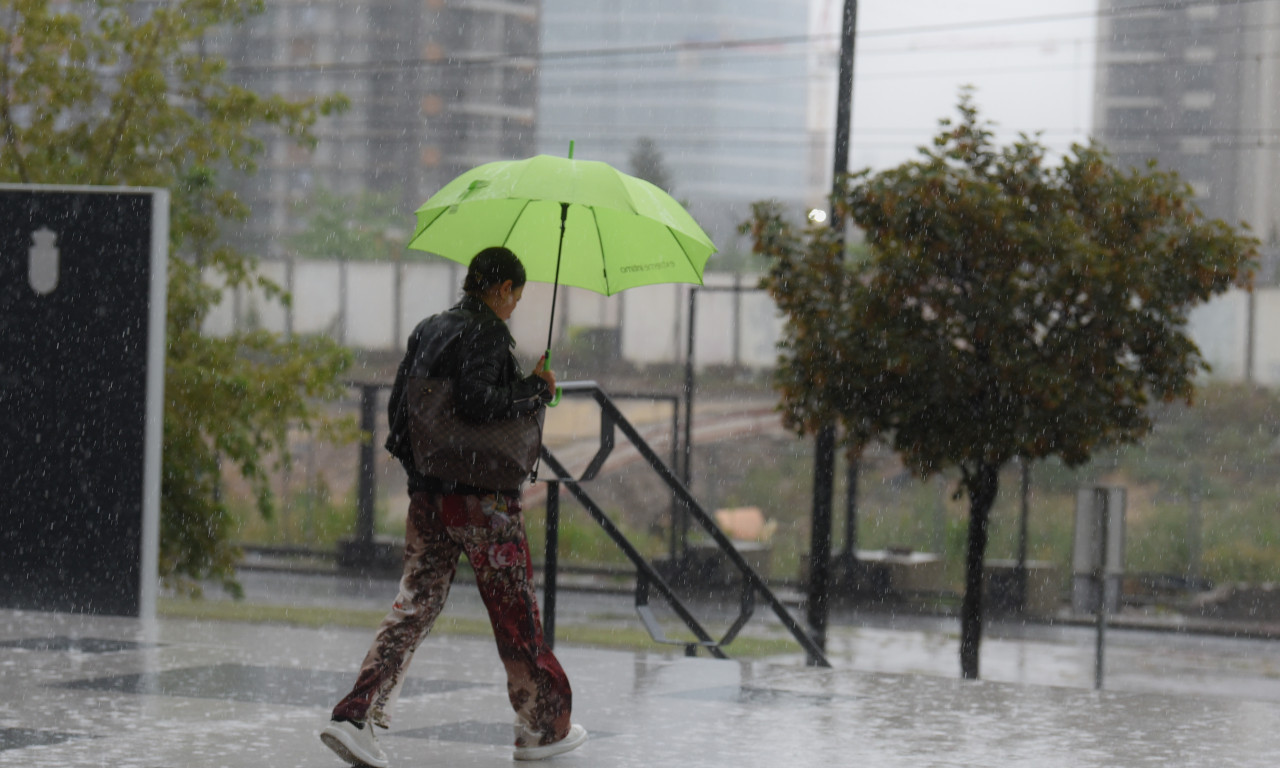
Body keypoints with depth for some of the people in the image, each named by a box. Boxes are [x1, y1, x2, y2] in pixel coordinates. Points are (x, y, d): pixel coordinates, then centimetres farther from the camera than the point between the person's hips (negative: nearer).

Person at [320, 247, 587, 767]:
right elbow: (476, 400, -25)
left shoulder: (426, 331, 14)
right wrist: (535, 389, -13)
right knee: (515, 608, 6)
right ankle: (542, 726, 17)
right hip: (482, 498, -7)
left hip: (427, 494, 7)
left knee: (414, 604, 5)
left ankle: (356, 715, -9)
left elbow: (397, 407, 16)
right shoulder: (485, 332, -11)